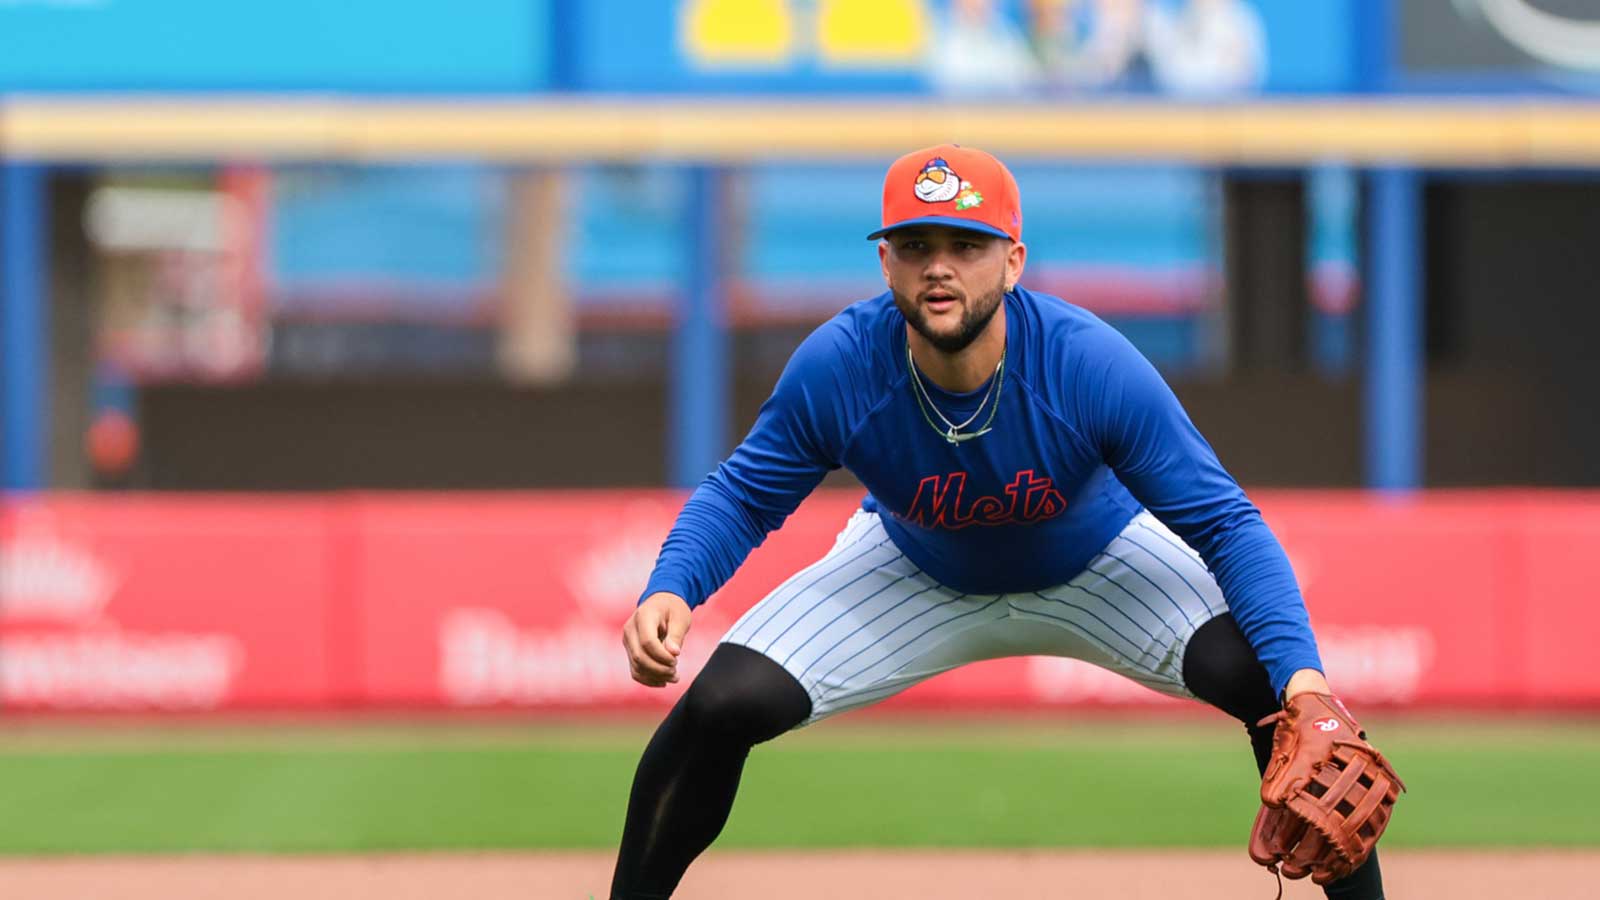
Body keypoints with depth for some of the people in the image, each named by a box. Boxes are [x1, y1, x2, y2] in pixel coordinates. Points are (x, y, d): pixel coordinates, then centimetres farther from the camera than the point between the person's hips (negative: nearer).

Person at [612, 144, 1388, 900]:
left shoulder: (1093, 365, -35)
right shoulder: (835, 370, -30)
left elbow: (1227, 525, -31)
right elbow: (742, 497, -15)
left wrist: (1300, 672, -45)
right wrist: (668, 590, -36)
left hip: (1100, 567, -1)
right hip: (915, 576, 1)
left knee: (1273, 685, -26)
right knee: (725, 702, -18)